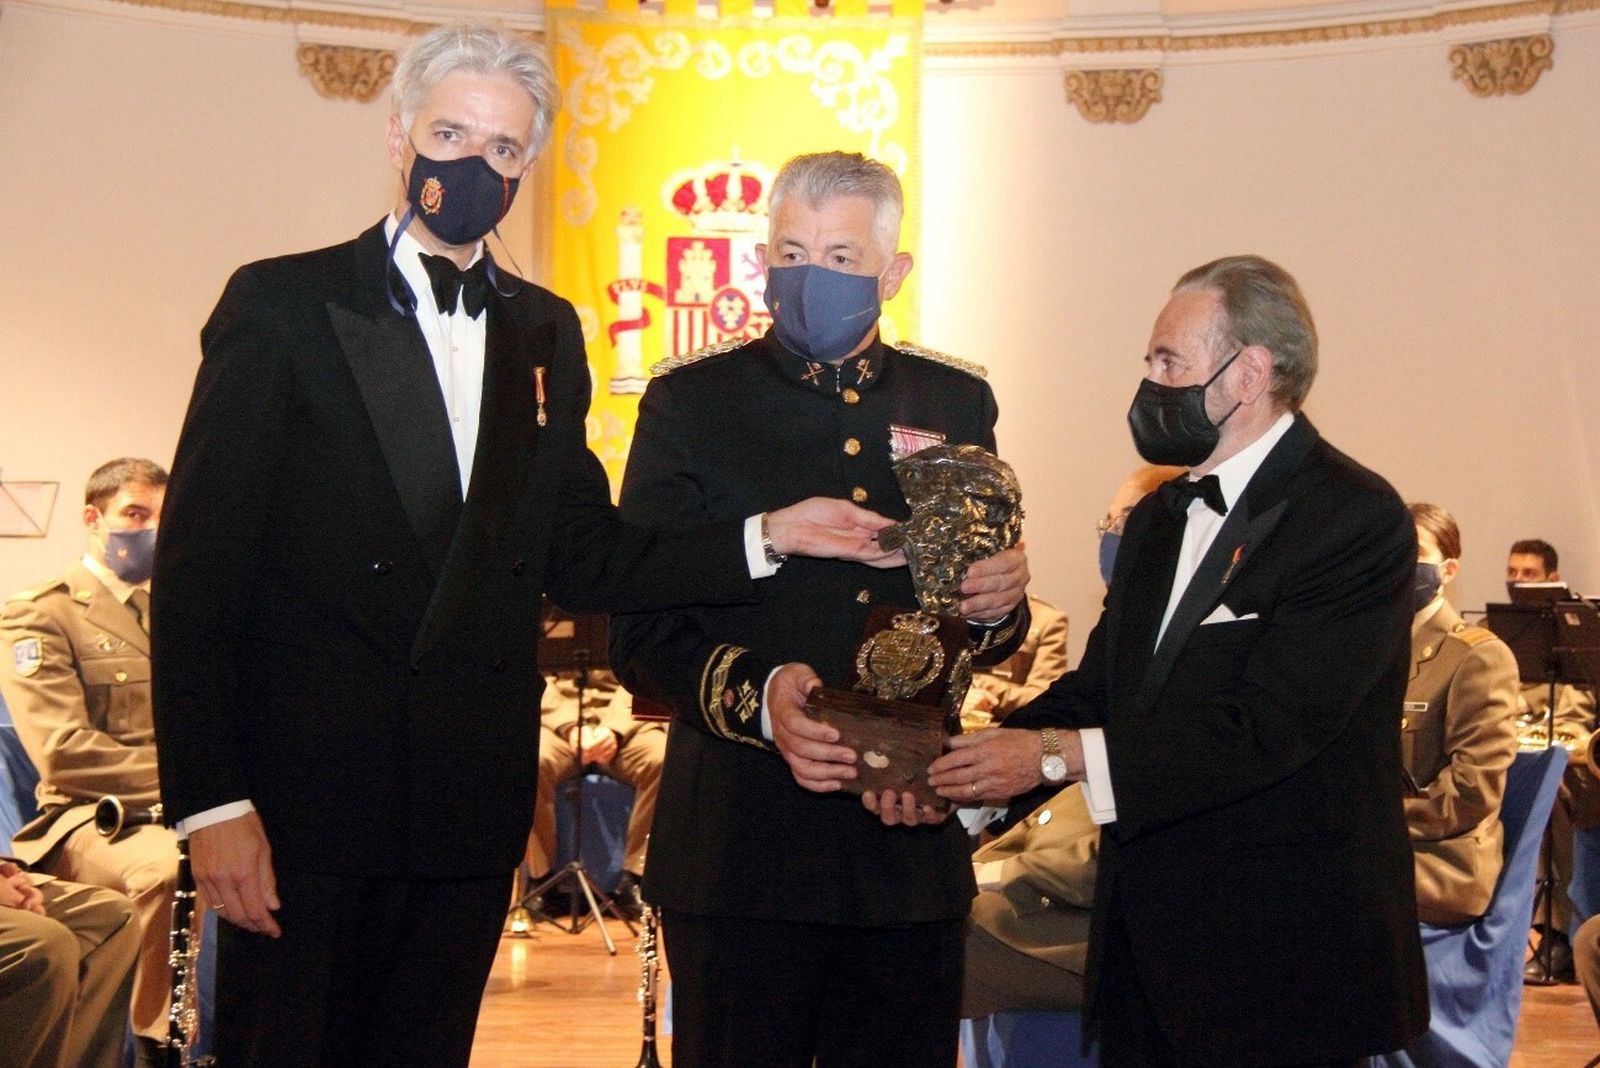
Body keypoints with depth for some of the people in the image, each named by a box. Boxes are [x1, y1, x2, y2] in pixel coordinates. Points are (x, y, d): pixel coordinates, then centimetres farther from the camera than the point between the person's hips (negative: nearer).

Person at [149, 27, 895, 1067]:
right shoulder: (284, 304, -3)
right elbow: (200, 567, -8)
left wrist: (763, 534, -2)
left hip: (469, 807, 5)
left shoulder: (546, 331, 13)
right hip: (303, 800, -4)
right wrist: (210, 801, -14)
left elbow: (580, 558, 11)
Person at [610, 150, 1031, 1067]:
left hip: (915, 847, 3)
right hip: (740, 851, -3)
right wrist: (755, 696, -22)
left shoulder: (958, 403, 10)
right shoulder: (689, 402, 0)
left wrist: (995, 609, -8)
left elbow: (984, 633, 15)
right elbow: (639, 635, -5)